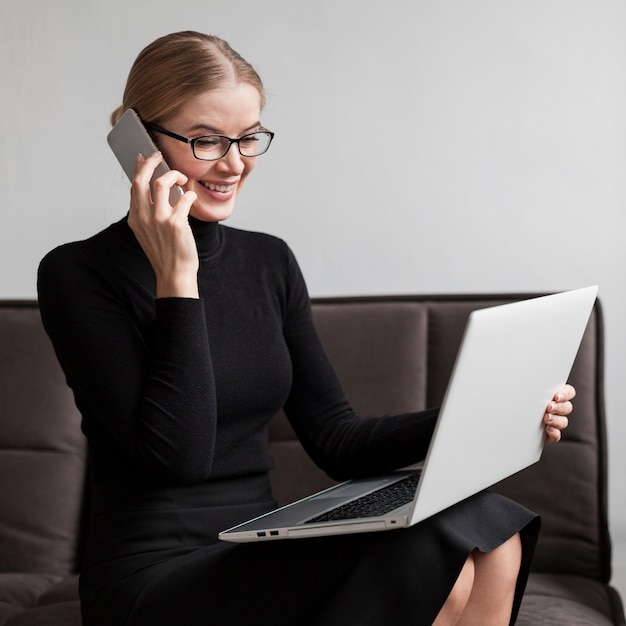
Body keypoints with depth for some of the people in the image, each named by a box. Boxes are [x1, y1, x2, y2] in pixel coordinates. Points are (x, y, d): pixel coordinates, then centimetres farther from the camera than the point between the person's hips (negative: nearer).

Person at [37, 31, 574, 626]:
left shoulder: (269, 262, 11)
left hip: (259, 556, 6)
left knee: (494, 540, -18)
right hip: (154, 578, -6)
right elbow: (176, 454, -17)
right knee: (431, 554, -27)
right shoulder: (77, 274, -7)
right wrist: (176, 276, -17)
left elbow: (334, 438, 7)